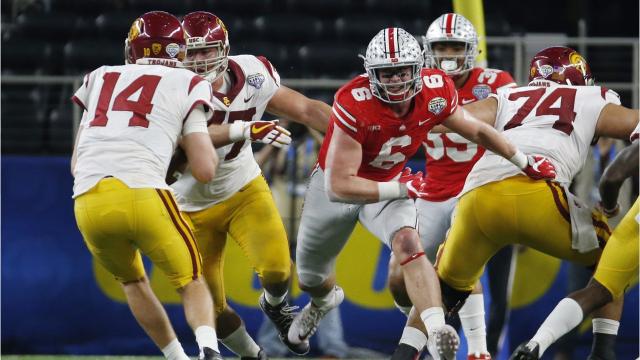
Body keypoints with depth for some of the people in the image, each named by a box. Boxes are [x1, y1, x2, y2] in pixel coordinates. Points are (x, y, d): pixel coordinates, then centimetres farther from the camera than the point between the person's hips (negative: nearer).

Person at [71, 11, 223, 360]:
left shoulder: (101, 79, 24)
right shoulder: (186, 86, 13)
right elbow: (205, 171, 9)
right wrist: (189, 140, 29)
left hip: (88, 203, 3)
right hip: (142, 196, -3)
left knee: (132, 281, 30)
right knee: (191, 283, 13)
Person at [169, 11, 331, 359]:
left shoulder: (250, 76, -13)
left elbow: (307, 109, -6)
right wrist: (247, 130, -54)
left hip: (243, 191, 1)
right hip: (193, 208, -1)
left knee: (276, 269, -21)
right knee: (210, 307, 0)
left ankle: (275, 305, 17)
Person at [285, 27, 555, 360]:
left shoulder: (436, 92, -23)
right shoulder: (354, 105, -38)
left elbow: (477, 131, -2)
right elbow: (338, 187, -36)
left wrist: (525, 162, 5)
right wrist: (401, 189, -32)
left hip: (389, 184, 2)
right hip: (337, 184, -2)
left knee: (407, 243, -29)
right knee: (310, 278, 17)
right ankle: (324, 300, 55)